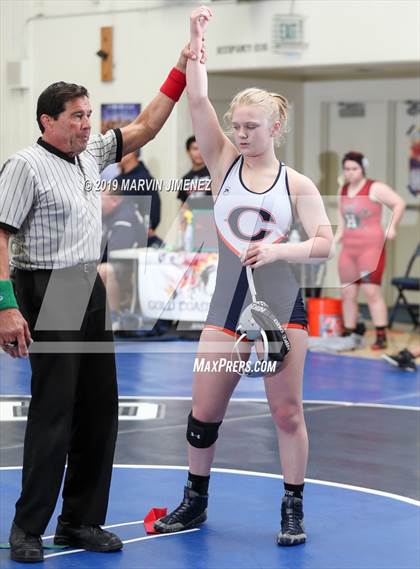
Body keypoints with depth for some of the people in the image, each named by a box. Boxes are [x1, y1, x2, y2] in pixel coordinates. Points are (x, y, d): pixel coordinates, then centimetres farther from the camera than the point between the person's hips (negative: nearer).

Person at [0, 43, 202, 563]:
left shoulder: (91, 154, 12)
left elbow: (145, 127, 19)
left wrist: (181, 70, 11)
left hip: (91, 294, 8)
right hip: (48, 296, -8)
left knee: (99, 409, 8)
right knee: (53, 413, -8)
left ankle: (81, 521, 18)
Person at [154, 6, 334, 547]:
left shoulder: (297, 183, 0)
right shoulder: (223, 163, 2)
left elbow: (324, 241, -4)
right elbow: (197, 100, -7)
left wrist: (278, 249, -20)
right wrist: (196, 40, -12)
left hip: (281, 306, -2)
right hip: (227, 305, 2)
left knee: (287, 411, 2)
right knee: (203, 412, 7)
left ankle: (293, 509, 16)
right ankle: (195, 501, 25)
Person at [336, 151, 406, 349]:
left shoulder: (375, 188, -7)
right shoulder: (344, 190, 13)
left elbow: (399, 203, -12)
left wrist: (392, 226, -19)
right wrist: (338, 235, 14)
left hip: (371, 246, -7)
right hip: (348, 248, 7)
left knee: (371, 290, -13)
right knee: (347, 293, 6)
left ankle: (381, 337, -9)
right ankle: (348, 336, 15)